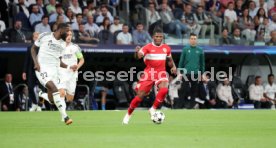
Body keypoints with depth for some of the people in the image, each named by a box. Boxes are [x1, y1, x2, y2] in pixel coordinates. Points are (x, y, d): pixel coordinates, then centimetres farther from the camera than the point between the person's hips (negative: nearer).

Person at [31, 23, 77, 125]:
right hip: (42, 68, -6)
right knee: (54, 88, -25)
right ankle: (65, 116, -31)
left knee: (52, 98, -2)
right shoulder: (45, 36, -2)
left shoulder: (63, 44, 12)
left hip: (54, 69, 6)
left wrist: (69, 67, 1)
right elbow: (33, 48, 7)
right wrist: (36, 62, -7)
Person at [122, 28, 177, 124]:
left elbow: (170, 60, 20)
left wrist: (173, 67, -1)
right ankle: (128, 114, 15)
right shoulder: (148, 47, -8)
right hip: (149, 73, -2)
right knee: (140, 95, -4)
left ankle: (153, 109, -11)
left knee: (164, 90, -28)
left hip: (161, 73, 2)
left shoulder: (166, 48, 4)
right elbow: (139, 56, -24)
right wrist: (137, 52, -48)